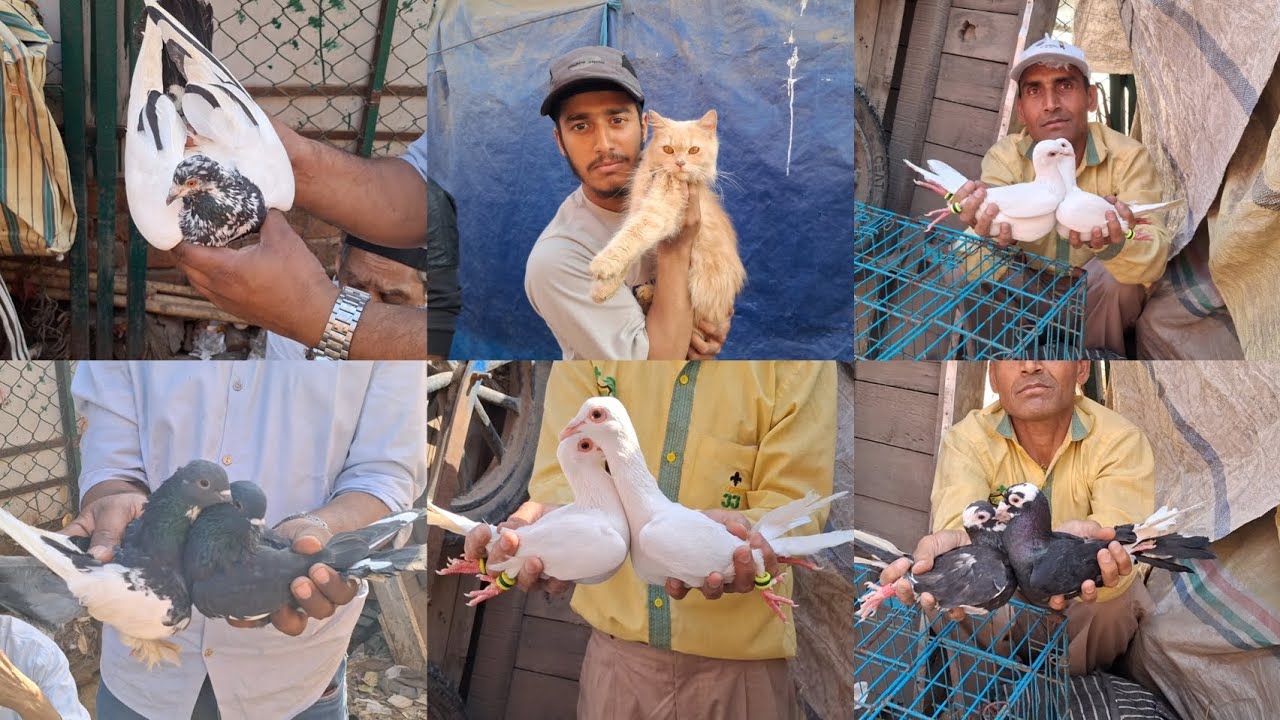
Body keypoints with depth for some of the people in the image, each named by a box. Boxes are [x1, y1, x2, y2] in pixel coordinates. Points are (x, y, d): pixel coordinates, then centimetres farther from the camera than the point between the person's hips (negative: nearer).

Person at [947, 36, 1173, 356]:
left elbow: (1154, 258, -31)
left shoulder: (1128, 156, -19)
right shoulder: (1004, 156, -13)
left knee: (1112, 273, -33)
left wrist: (1113, 245, -56)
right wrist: (989, 234, -58)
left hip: (1104, 302, -1)